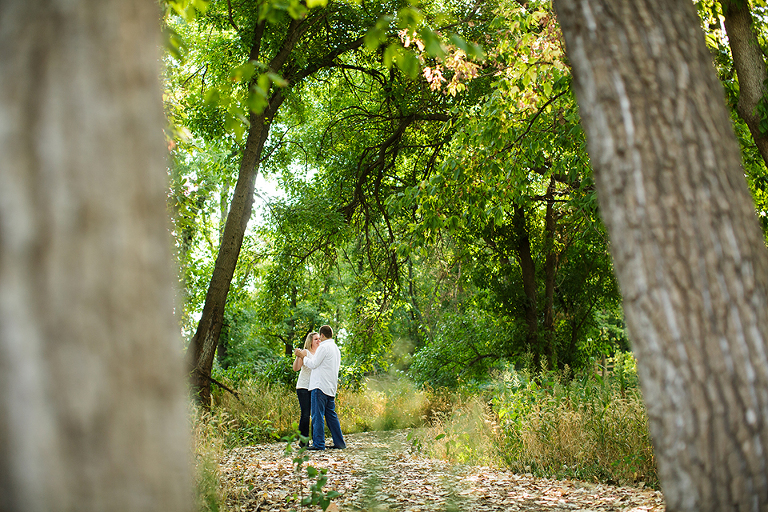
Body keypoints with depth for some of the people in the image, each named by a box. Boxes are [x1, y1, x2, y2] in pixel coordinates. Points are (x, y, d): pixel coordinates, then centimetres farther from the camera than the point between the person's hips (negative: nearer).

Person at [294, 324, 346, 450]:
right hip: (331, 388, 9)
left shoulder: (324, 346, -10)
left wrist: (305, 356, 7)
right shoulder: (336, 348, 19)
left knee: (317, 415, -6)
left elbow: (313, 364, -10)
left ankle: (318, 444, -7)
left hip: (320, 386, -9)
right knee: (331, 415, 13)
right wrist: (304, 354, 25)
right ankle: (339, 442, 13)